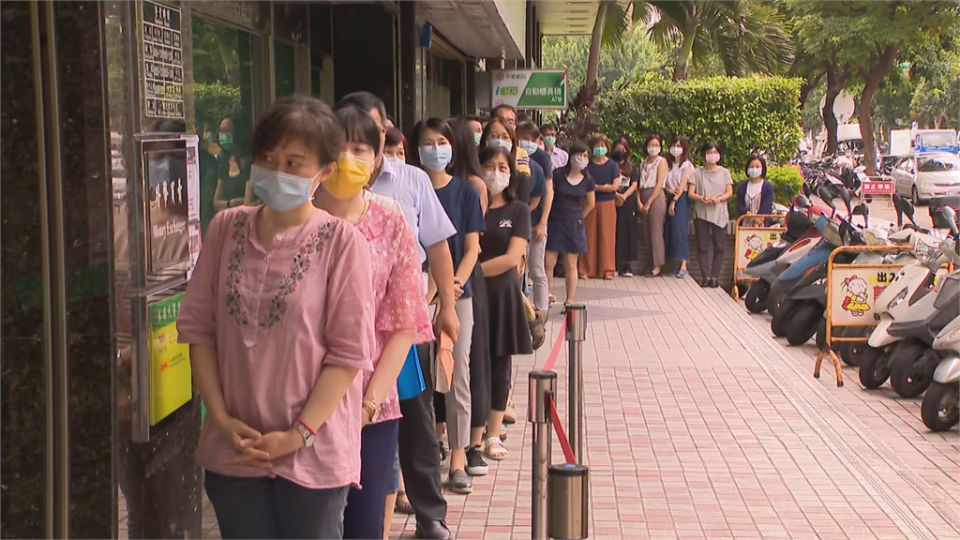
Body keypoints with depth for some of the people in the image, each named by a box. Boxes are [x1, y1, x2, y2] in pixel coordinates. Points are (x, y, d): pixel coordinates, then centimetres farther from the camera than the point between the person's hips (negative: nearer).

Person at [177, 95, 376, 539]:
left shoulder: (341, 241, -9)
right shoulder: (226, 228, 3)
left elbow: (349, 351, -10)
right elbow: (197, 325, 5)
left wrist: (299, 433, -13)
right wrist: (220, 416, -4)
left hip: (314, 455, -3)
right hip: (234, 450, 4)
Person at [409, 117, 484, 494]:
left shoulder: (465, 191, 5)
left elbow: (471, 246, 3)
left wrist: (457, 282, -13)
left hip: (457, 293, 1)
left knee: (457, 374, 1)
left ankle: (458, 459, 7)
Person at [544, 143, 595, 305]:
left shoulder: (587, 180, 2)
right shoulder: (558, 174, -6)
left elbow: (590, 204, 15)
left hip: (574, 225, 2)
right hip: (554, 223, -2)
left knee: (571, 265, 5)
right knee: (548, 263, -6)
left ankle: (570, 301, 12)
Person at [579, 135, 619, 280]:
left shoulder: (613, 165, 4)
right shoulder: (587, 165, 5)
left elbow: (615, 186, -4)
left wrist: (595, 186, -9)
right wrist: (604, 187, -11)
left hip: (608, 203, 0)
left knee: (607, 236, 0)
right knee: (590, 236, -1)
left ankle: (608, 269, 4)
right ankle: (587, 270, 3)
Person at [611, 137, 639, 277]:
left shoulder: (632, 167, 12)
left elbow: (634, 185, 3)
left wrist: (624, 196, -12)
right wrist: (616, 195, -14)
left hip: (628, 203, 1)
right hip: (612, 202, -1)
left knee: (627, 232, 0)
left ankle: (626, 264, 3)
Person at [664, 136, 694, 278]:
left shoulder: (686, 165, -1)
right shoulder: (668, 164, 16)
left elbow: (682, 185, -9)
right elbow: (664, 183, 9)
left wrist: (674, 201, -16)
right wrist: (669, 190, -12)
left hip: (681, 199, -6)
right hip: (669, 198, 6)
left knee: (680, 231, -12)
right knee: (669, 230, 0)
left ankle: (683, 266, -15)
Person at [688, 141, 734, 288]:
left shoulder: (724, 172, 10)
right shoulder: (697, 173, 8)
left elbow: (729, 192, 4)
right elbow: (691, 193, 2)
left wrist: (718, 198, -16)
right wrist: (702, 198, -18)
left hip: (720, 214, 0)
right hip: (701, 214, 0)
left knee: (718, 247, -3)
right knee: (702, 247, -3)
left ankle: (715, 276, -2)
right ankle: (706, 276, -2)